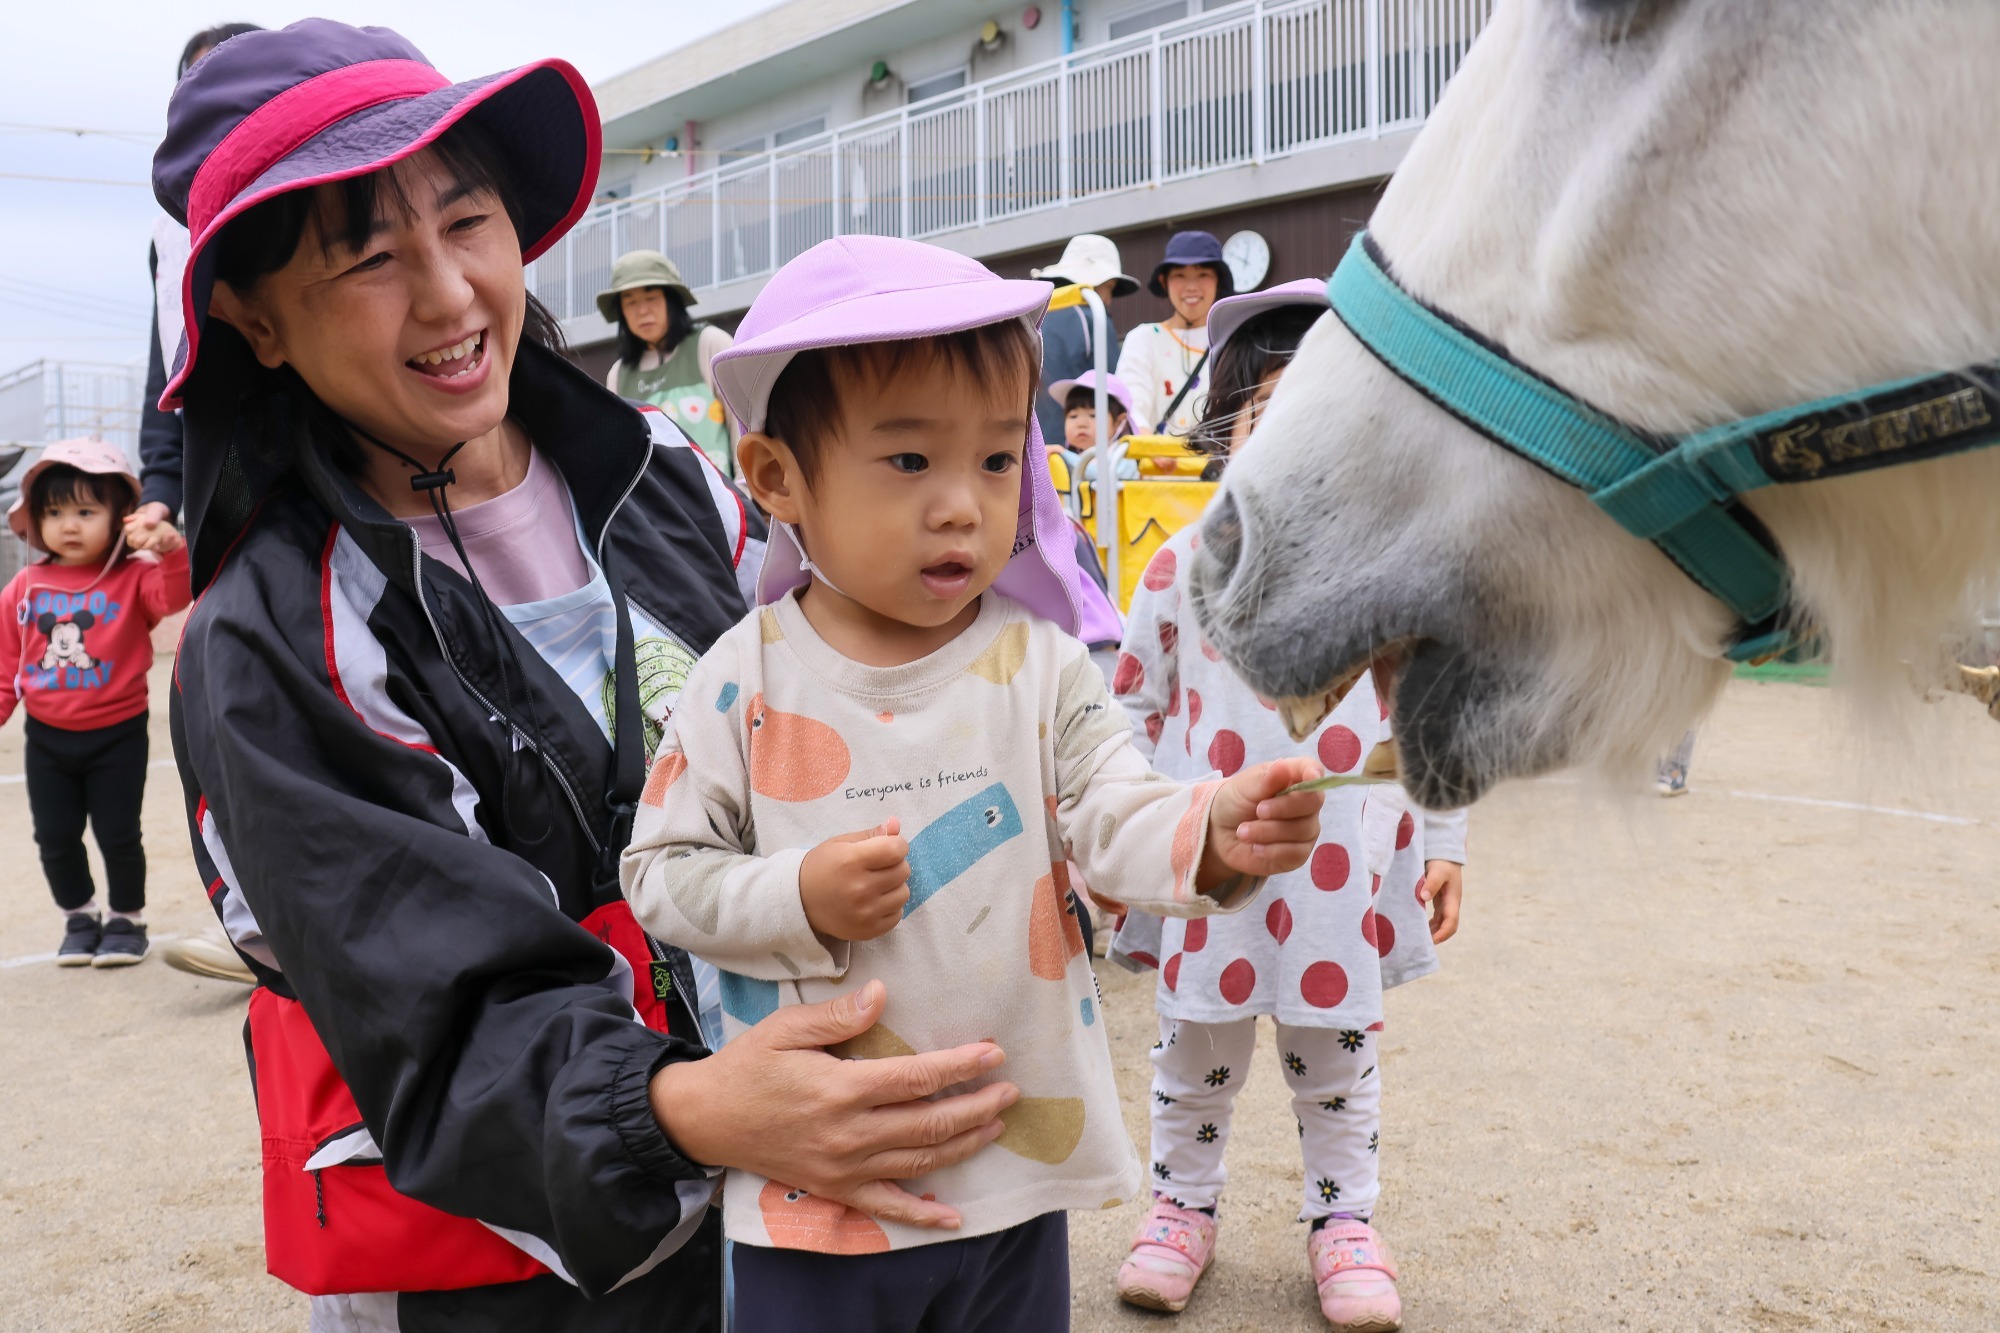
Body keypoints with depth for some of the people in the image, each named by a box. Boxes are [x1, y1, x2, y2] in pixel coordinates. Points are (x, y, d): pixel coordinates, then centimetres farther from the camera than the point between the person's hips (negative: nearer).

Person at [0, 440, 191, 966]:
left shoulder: (134, 578, -9)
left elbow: (174, 596, -30)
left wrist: (173, 555, -47)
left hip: (117, 735, -3)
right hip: (47, 738, 3)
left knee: (118, 835, 4)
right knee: (54, 839, 10)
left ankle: (127, 919, 25)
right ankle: (79, 918, 31)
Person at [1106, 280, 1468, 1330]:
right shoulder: (1185, 563, -2)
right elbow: (1135, 708, 6)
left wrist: (1442, 845, 3)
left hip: (1345, 872, 0)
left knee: (1339, 1058, 14)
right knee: (1193, 1054, 14)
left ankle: (1343, 1217, 34)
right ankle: (1182, 1205, 35)